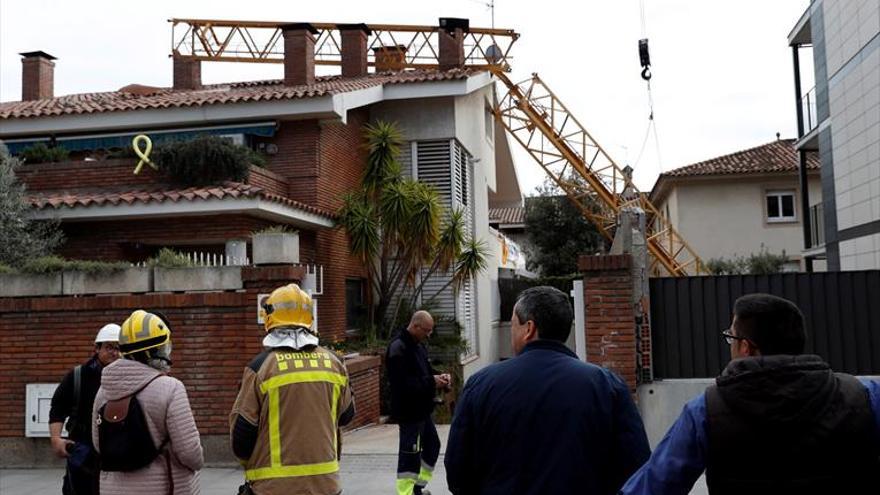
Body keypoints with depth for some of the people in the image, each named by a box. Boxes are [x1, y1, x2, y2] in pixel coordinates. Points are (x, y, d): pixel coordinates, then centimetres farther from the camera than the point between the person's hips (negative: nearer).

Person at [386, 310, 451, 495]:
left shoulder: (418, 345, 12)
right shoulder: (398, 349, -20)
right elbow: (403, 384, -27)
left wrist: (438, 376, 1)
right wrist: (431, 382, -23)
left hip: (421, 410, 11)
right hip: (409, 412, -10)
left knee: (432, 445, 20)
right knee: (410, 454, -4)